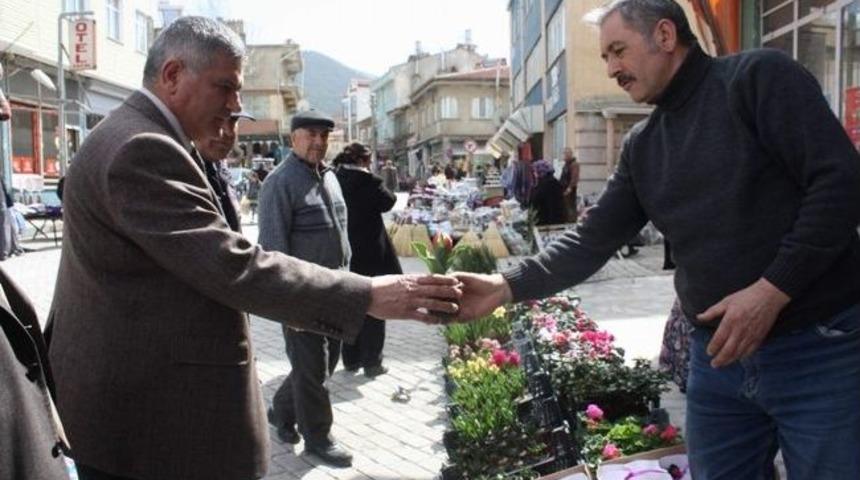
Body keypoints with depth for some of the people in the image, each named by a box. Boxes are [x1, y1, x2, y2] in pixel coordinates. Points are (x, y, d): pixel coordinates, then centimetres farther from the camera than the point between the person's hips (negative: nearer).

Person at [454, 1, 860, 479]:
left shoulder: (758, 77, -8)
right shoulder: (641, 146, 11)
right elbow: (595, 238, 7)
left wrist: (772, 289, -21)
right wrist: (507, 286, -6)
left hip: (819, 347, -6)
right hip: (719, 355, 6)